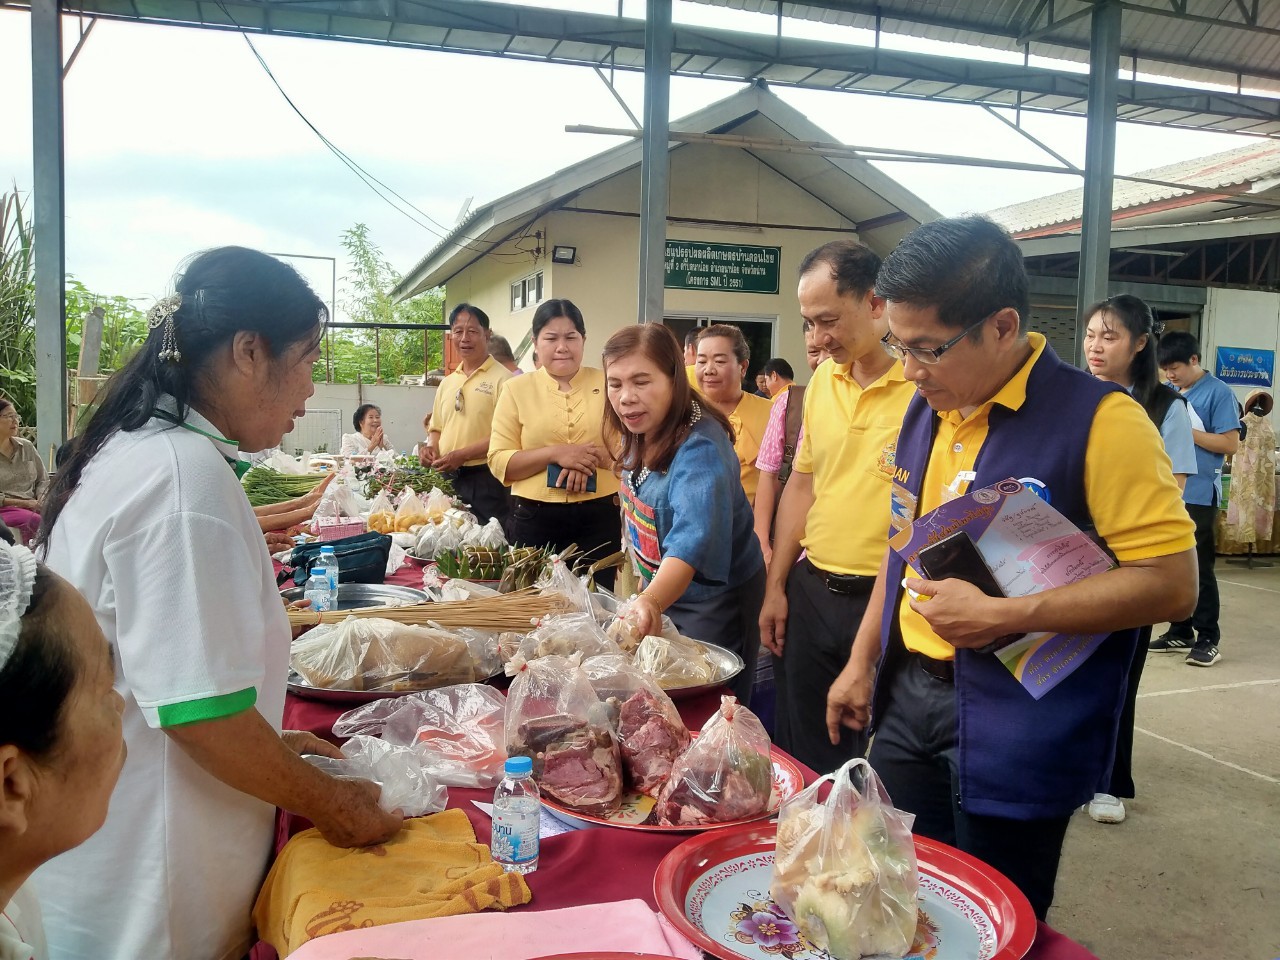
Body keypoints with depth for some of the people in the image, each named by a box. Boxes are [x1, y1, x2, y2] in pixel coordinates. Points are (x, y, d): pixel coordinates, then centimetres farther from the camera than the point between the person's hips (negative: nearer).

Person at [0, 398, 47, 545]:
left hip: (33, 507, 4)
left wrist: (42, 501, -4)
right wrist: (23, 503, -12)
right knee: (38, 521, -35)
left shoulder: (27, 446, 14)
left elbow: (43, 480, 17)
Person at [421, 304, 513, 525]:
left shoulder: (502, 379, -8)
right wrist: (431, 447, 3)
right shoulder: (447, 383, 15)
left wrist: (463, 455, -18)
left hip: (486, 481, -7)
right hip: (448, 479, 7)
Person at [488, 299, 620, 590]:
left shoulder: (607, 384, 4)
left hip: (599, 517, 0)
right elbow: (499, 462, -2)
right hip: (535, 519, 0)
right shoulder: (516, 390, 3)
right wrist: (554, 453, -16)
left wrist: (593, 456, -17)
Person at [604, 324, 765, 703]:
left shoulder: (700, 451, -32)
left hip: (713, 603, -8)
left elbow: (692, 541, -48)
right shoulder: (636, 434, -7)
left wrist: (652, 602, -64)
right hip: (661, 592, 8)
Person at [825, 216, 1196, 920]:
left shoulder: (1097, 420, -16)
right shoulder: (925, 411, 6)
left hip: (1015, 736, -6)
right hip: (906, 699, 7)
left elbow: (1172, 583, -18)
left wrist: (1003, 616, -23)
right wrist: (862, 660, 16)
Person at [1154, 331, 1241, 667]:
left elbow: (1230, 444, -12)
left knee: (1199, 568, -3)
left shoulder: (1218, 392, -7)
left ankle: (1209, 639, 5)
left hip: (1199, 495, -7)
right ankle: (1180, 632, 21)